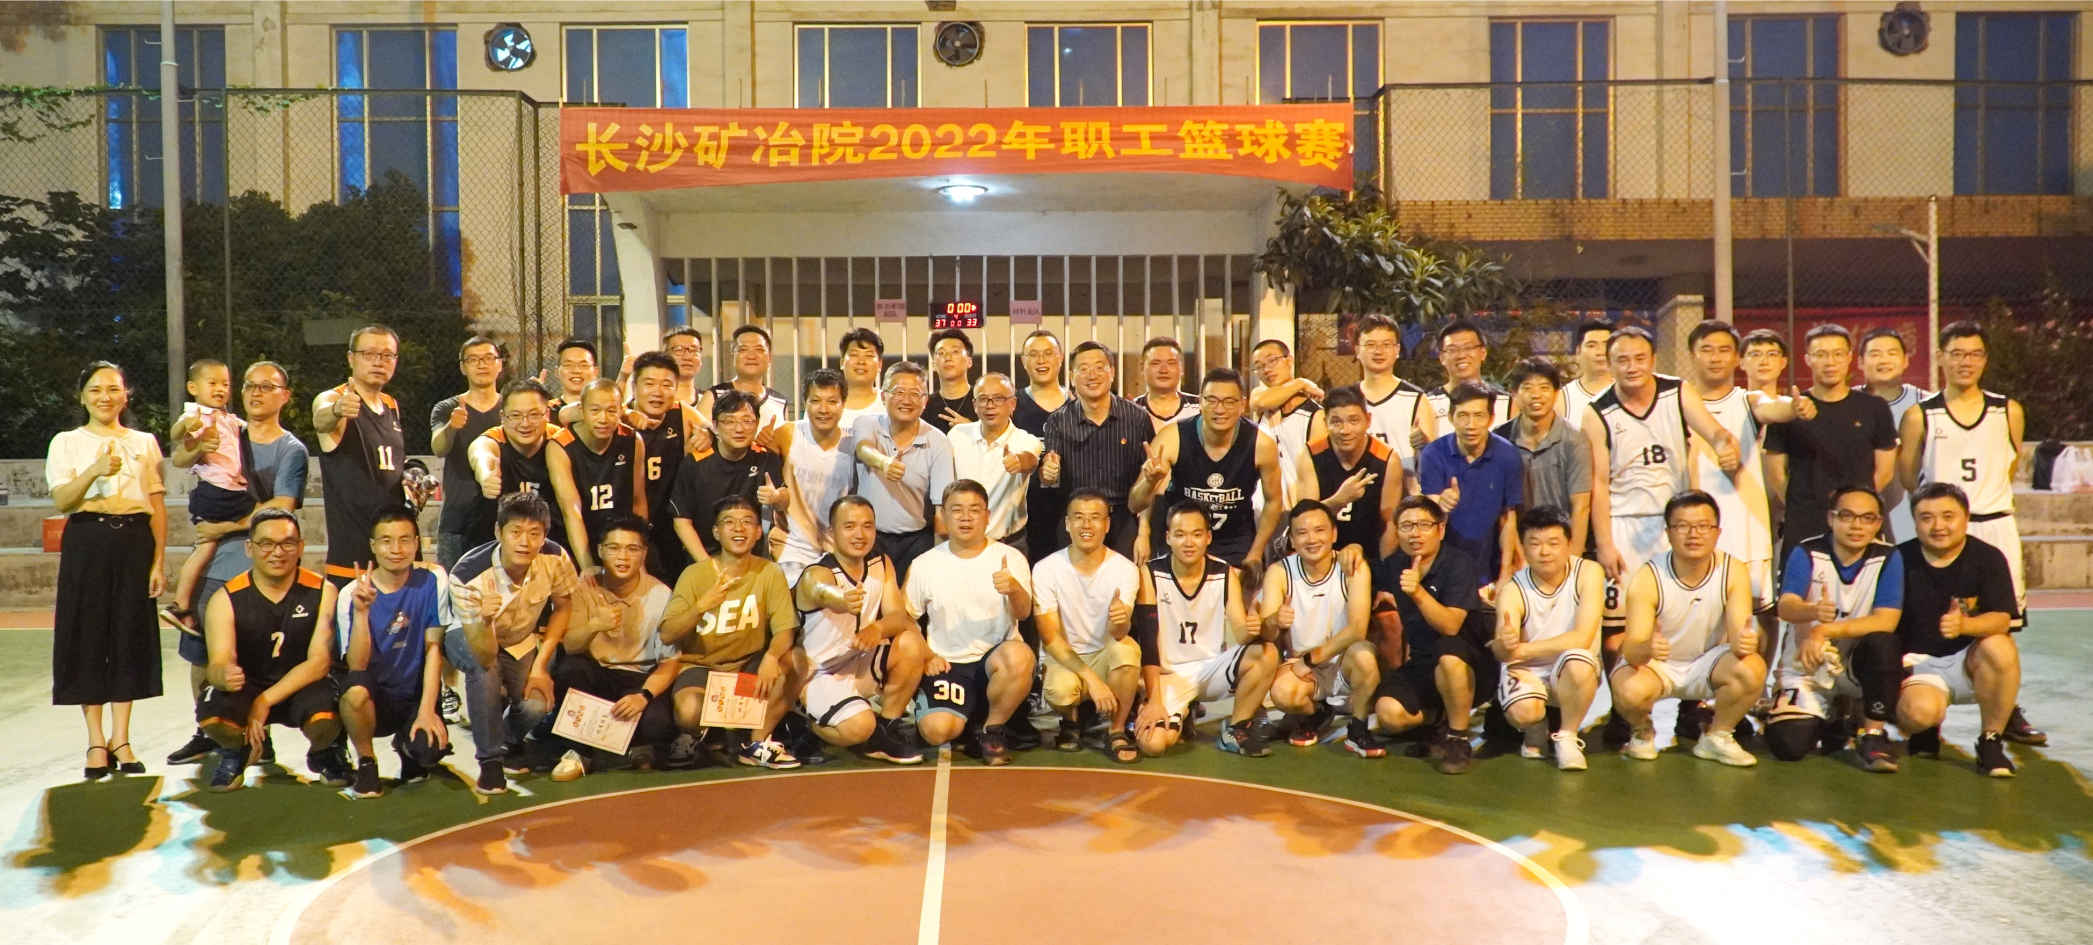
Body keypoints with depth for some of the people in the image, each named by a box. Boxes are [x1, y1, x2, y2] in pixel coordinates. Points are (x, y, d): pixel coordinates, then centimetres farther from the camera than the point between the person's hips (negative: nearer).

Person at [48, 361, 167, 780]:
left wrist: (159, 559, -1)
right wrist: (95, 471, -22)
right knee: (88, 636, 0)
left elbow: (157, 506, 7)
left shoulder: (145, 443, 11)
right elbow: (61, 501, -5)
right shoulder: (67, 443, 8)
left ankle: (120, 739, 9)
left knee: (131, 635, 1)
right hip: (87, 541, -1)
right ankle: (96, 742, 7)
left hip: (134, 541, 1)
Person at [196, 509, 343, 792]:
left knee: (325, 722, -34)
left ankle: (323, 754, 6)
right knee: (211, 715, -32)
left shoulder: (322, 592, -12)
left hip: (301, 689, -1)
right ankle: (236, 751, 7)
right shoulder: (226, 599, -10)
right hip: (246, 689, 1)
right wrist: (223, 676, -42)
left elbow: (319, 661, -15)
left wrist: (265, 701, -24)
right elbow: (217, 664, -16)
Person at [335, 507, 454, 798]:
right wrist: (361, 611, -30)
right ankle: (366, 762, -5)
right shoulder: (351, 594, -10)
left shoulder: (433, 580, -7)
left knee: (432, 748, -28)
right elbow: (356, 666, -18)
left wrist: (426, 709, -12)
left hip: (415, 698, 1)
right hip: (375, 702, 0)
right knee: (355, 689, -35)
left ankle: (407, 744, 13)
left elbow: (433, 647, -5)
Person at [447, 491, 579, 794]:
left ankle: (511, 740, 16)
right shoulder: (468, 575, -37)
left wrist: (540, 665, -12)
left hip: (523, 641, 3)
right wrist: (485, 620, -58)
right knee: (484, 667, -36)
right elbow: (483, 655, -36)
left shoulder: (555, 558, -27)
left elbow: (563, 607, -6)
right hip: (468, 638, -3)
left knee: (537, 704, -21)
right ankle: (490, 758, -16)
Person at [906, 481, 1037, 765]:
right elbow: (905, 618, 11)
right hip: (948, 665, 0)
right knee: (937, 730, -27)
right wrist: (924, 655, -5)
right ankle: (968, 717, 13)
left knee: (1019, 655, -36)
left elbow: (1023, 613, -17)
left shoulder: (1010, 558, -2)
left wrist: (1014, 589, -39)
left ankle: (991, 729, -8)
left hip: (996, 657, 0)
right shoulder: (925, 565, 2)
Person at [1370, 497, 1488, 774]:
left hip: (1469, 667, -4)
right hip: (1417, 667, 4)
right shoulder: (1392, 566, 2)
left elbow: (1450, 626, -28)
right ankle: (1441, 718, 9)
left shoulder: (1459, 564, -15)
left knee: (1448, 652, -39)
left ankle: (1458, 740, -16)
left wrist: (1418, 593, -44)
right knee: (1389, 714, -25)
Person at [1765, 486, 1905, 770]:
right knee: (1787, 745, -18)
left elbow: (1886, 621, -19)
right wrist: (1813, 611, -49)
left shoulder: (1888, 557, -8)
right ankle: (1829, 718, 18)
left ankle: (1874, 736, -14)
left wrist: (1824, 631, -31)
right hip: (1805, 667, 0)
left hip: (1856, 662, 0)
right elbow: (1786, 607, -25)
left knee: (1882, 643, -34)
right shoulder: (1807, 553, -9)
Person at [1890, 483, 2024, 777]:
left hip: (1969, 664, 1)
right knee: (1919, 712, -32)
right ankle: (1926, 731, 11)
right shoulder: (1901, 559, -5)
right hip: (1918, 664, -1)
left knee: (2000, 649, -34)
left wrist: (1964, 625, -38)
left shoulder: (1988, 557, -5)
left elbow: (2001, 619, -16)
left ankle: (1990, 742, -12)